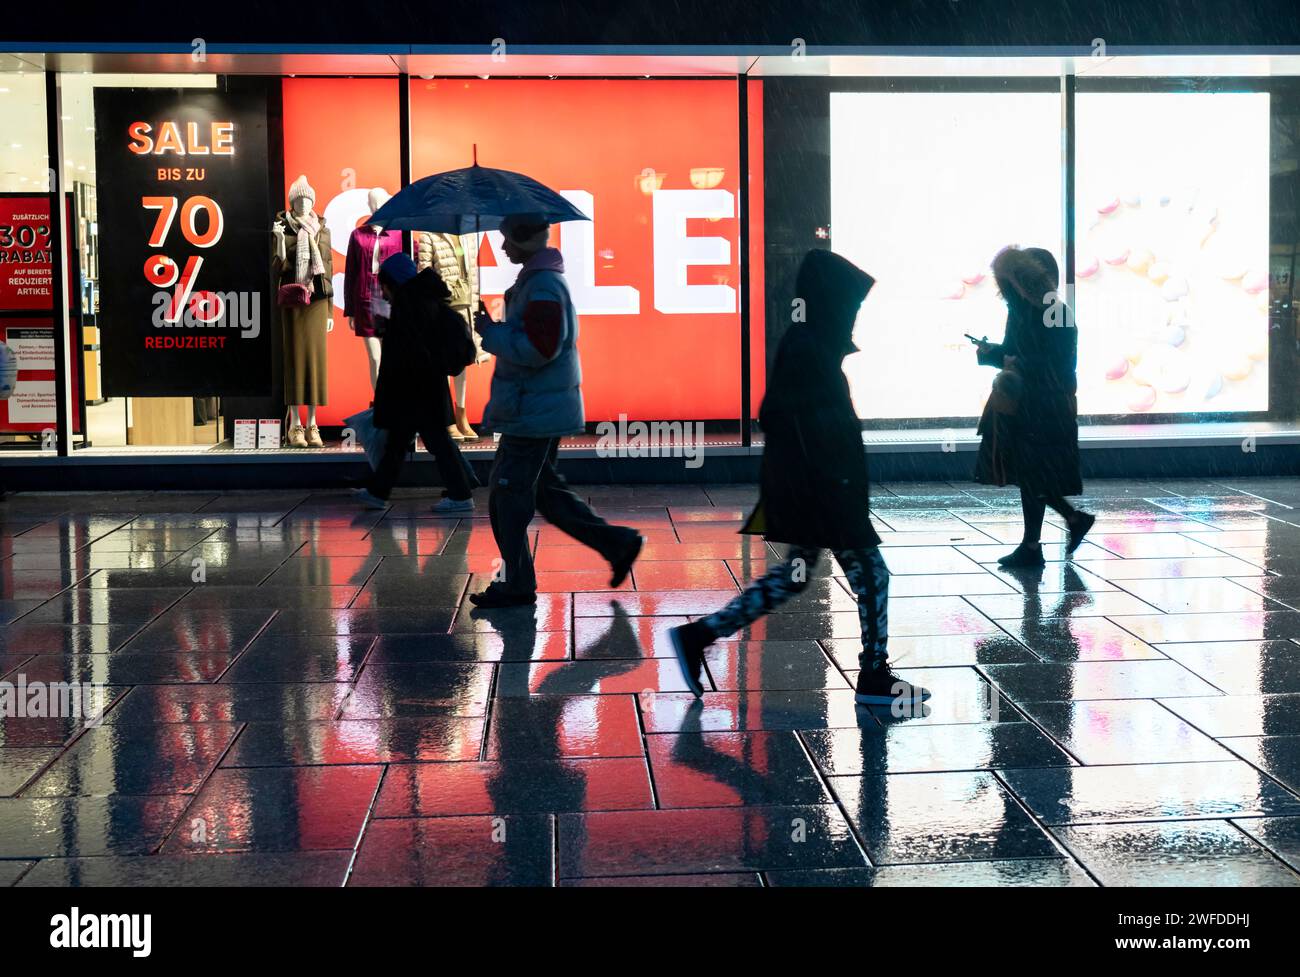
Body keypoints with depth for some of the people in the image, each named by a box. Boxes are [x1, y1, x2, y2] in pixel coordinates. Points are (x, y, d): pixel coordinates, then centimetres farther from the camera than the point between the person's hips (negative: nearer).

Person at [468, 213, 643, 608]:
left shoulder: (542, 286, -18)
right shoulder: (539, 280, 15)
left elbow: (539, 349, -26)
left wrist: (491, 333, -16)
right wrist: (497, 332, 12)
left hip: (534, 412, -11)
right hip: (541, 408, 11)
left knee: (508, 494, -3)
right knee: (544, 490, 17)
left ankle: (516, 584, 5)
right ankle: (616, 542, 18)